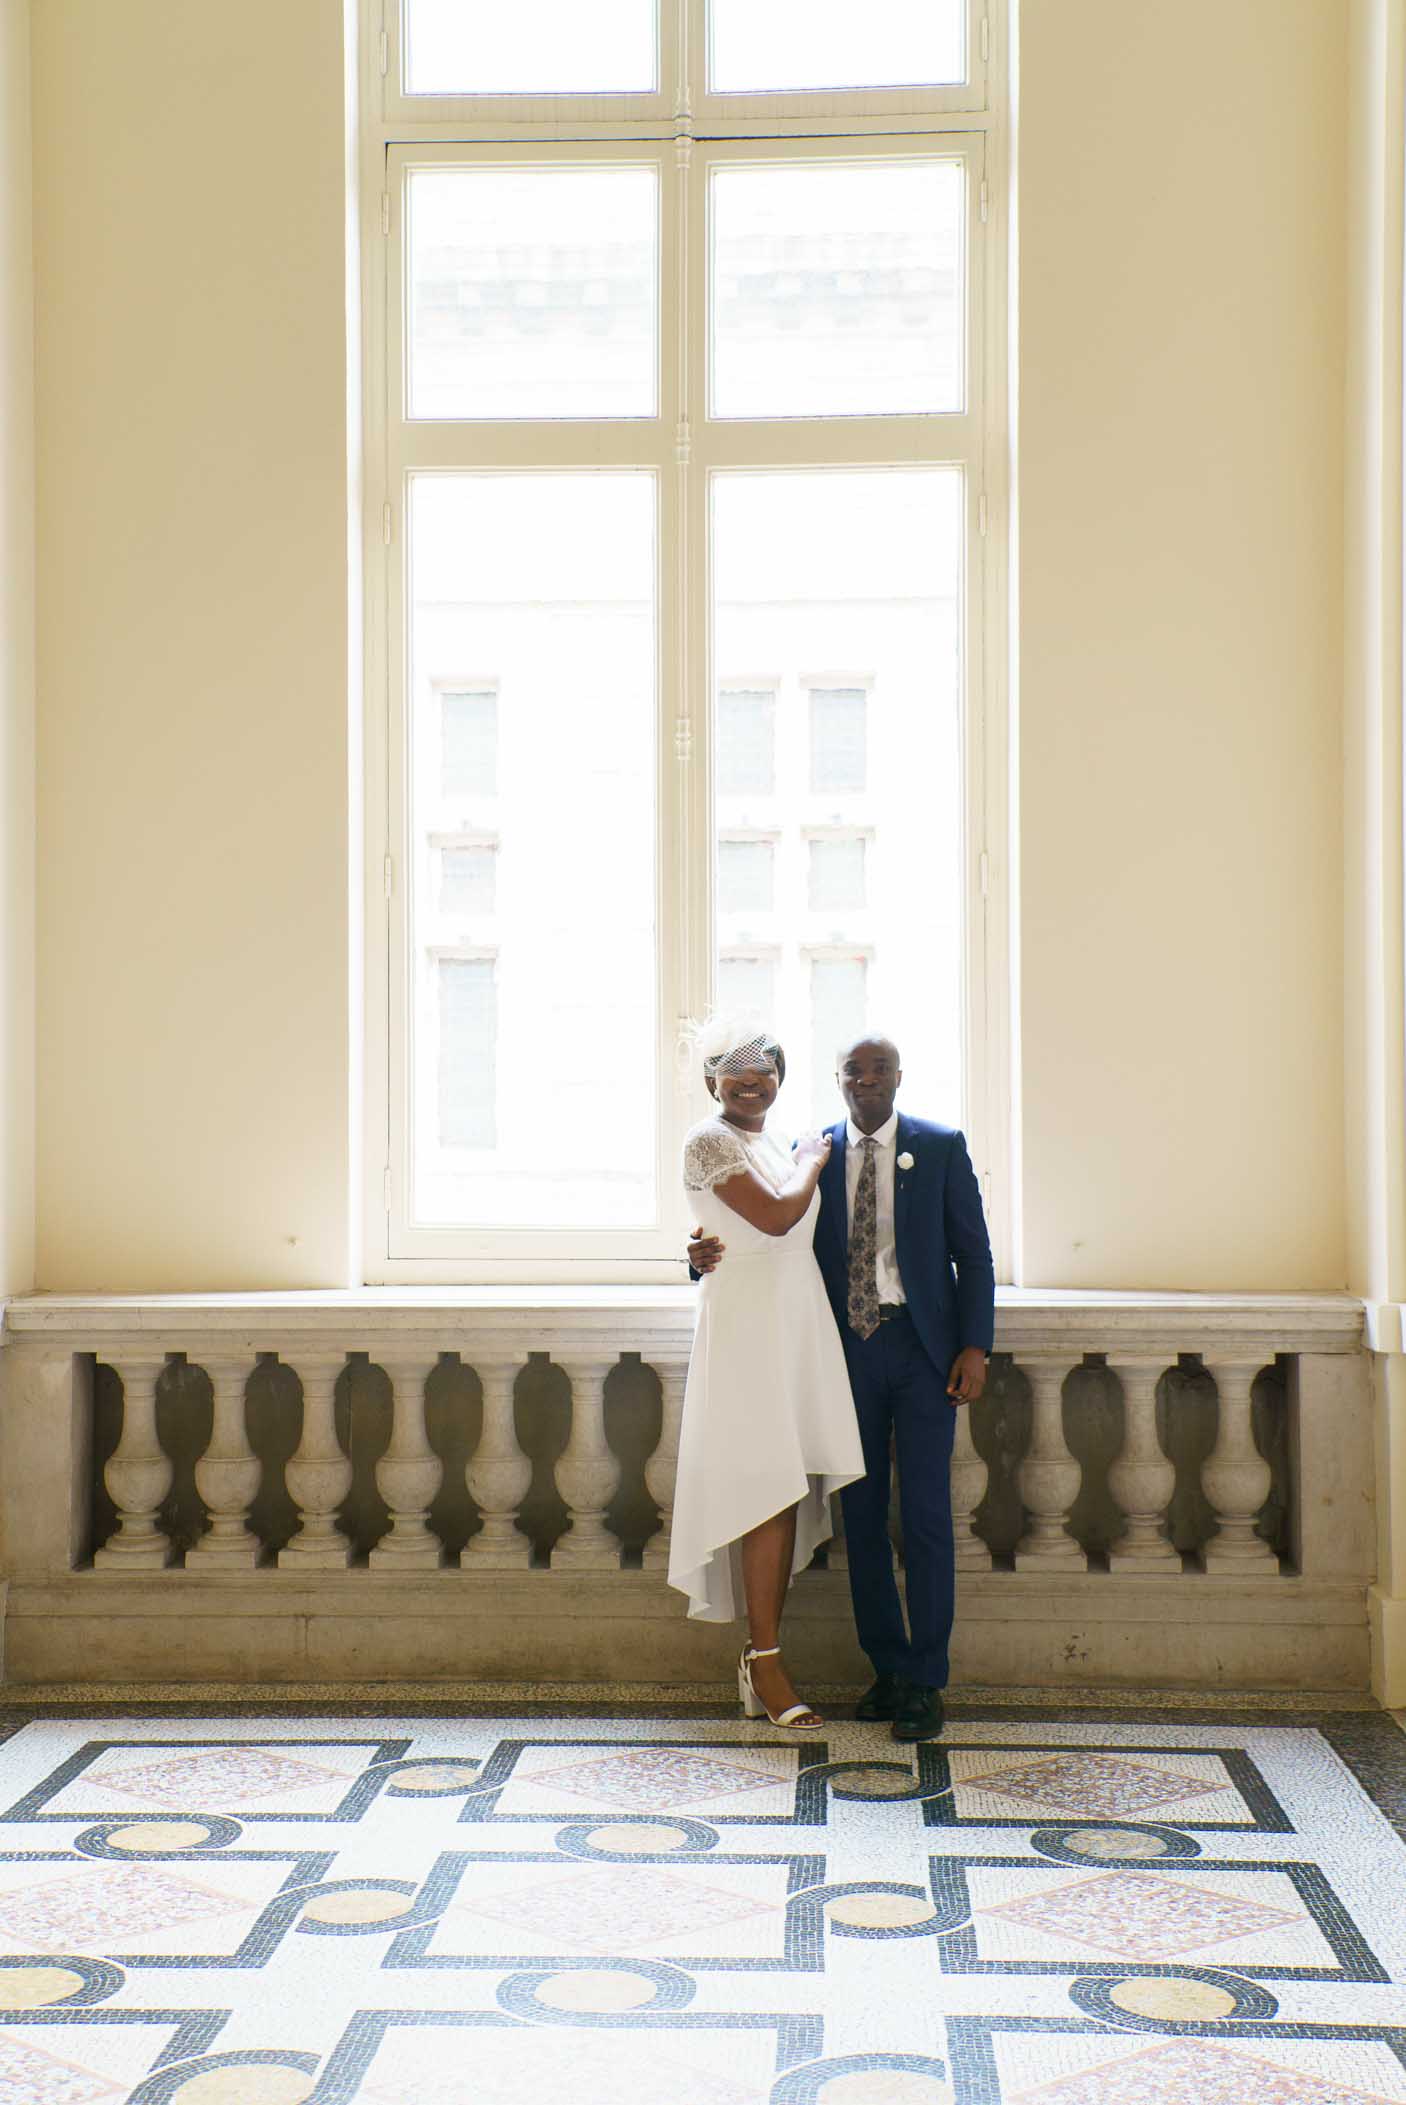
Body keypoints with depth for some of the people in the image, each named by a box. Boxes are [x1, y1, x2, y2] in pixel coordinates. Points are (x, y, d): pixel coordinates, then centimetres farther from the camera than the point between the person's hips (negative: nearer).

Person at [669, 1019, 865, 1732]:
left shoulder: (776, 1140, 17)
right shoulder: (710, 1141, -9)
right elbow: (776, 1216, -18)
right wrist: (812, 1160, -3)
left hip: (798, 1325, 8)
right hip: (748, 1325, -8)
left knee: (790, 1498, 8)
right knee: (769, 1495, -8)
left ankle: (759, 1655, 16)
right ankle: (767, 1667, -3)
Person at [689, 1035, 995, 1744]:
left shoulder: (941, 1147, 1)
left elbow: (973, 1252, 1)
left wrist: (975, 1346, -8)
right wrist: (711, 1254, -13)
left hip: (921, 1346, -3)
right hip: (847, 1348, 3)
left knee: (925, 1513, -3)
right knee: (862, 1512, 7)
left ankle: (925, 1683, 4)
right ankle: (887, 1668, 18)